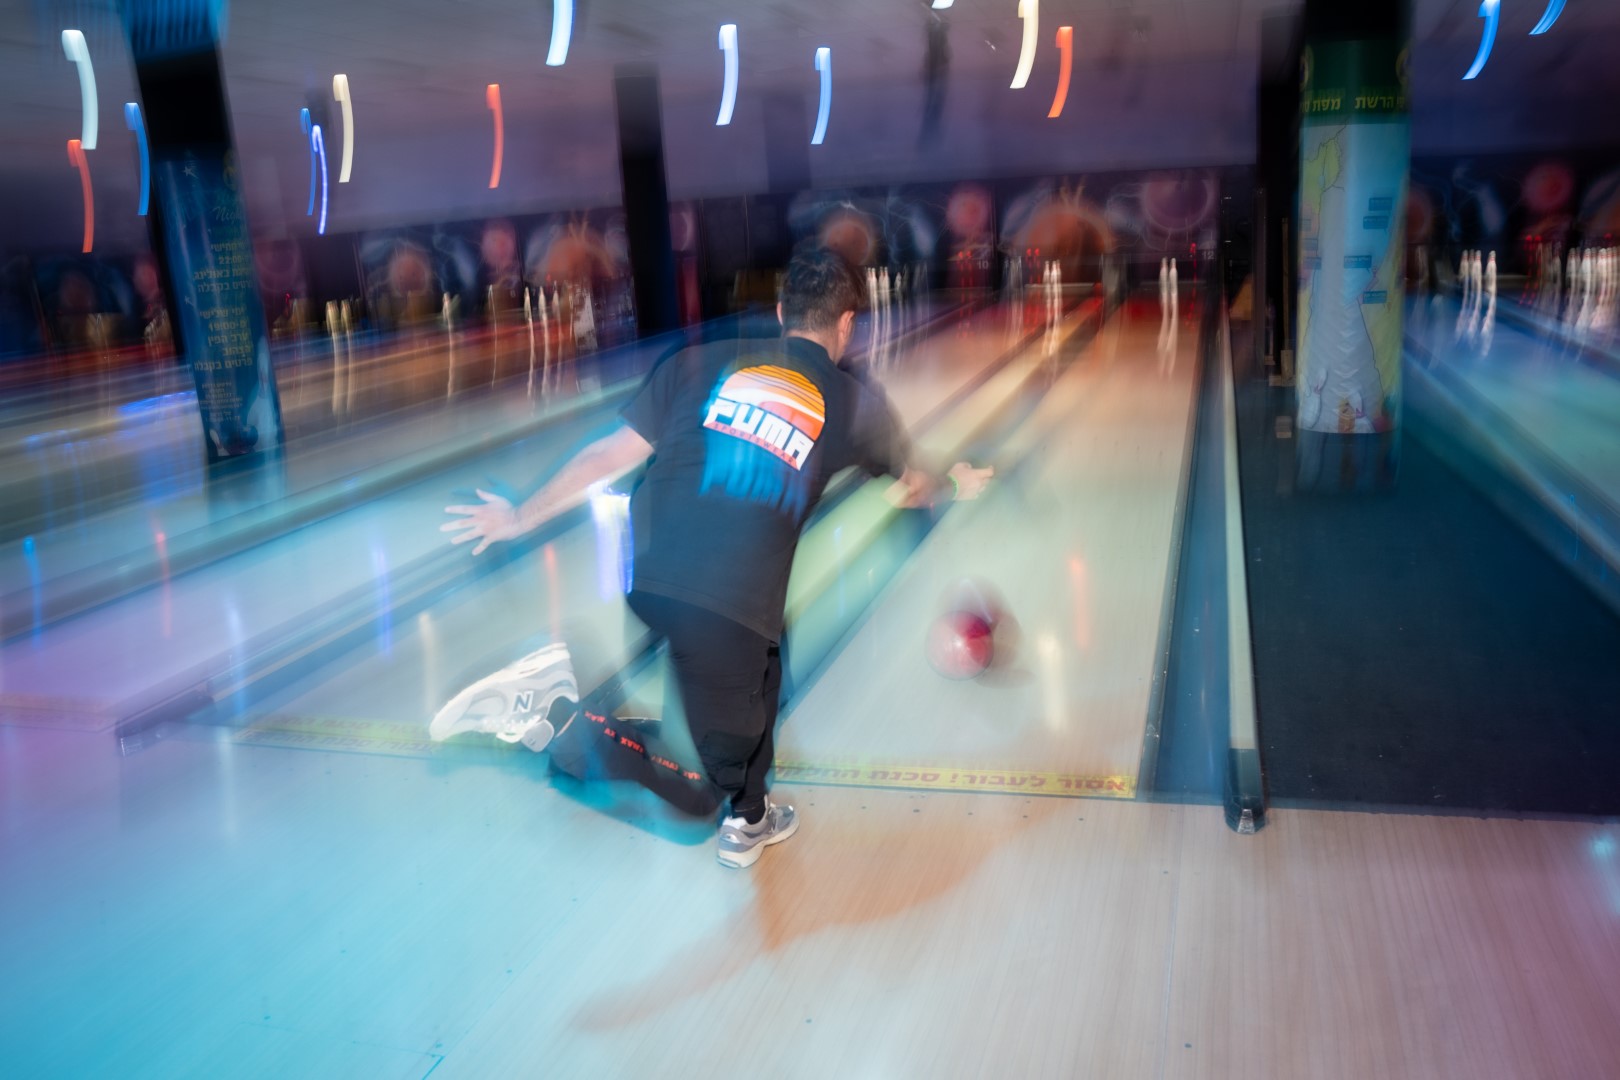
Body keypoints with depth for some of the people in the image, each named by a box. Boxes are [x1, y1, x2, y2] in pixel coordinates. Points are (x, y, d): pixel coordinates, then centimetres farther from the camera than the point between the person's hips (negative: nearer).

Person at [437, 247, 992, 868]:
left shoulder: (704, 363, 14)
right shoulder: (855, 400, 12)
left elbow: (613, 454, 11)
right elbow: (912, 488, 29)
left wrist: (523, 518, 22)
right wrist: (957, 485, 52)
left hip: (648, 582, 5)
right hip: (732, 611, -4)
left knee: (763, 657, 31)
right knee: (698, 791, 13)